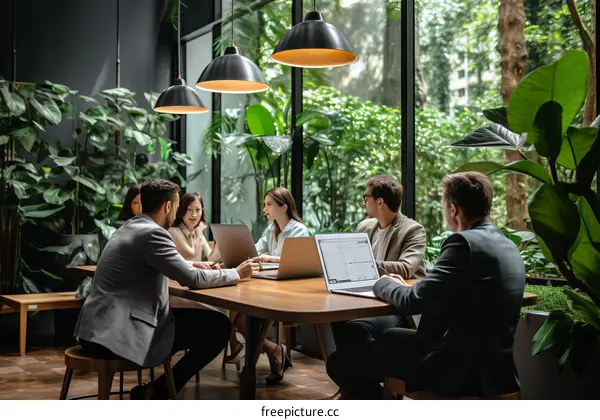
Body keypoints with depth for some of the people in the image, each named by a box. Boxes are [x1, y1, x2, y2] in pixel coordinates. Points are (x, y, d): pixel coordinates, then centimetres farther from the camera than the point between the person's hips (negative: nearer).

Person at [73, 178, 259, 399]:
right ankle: (155, 393, 2)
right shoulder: (152, 233, -14)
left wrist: (190, 264, 24)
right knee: (217, 327, -9)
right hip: (116, 332, -10)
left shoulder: (130, 227, 15)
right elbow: (193, 279, -14)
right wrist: (236, 274, -1)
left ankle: (154, 392, 19)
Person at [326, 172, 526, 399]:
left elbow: (413, 302, -17)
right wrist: (403, 287, 16)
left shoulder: (465, 242, -18)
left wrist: (384, 283, 3)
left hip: (459, 370, -10)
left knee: (341, 362, -1)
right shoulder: (507, 245, 10)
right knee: (390, 337, 29)